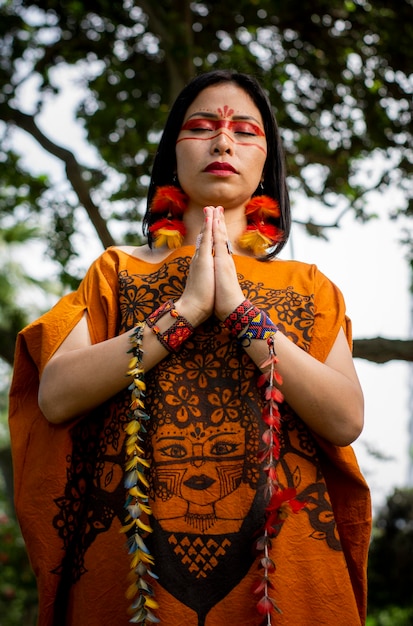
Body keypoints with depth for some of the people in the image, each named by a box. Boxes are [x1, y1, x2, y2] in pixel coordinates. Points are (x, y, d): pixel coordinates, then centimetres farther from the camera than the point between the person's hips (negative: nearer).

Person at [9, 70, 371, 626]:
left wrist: (239, 308, -10)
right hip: (133, 559, 0)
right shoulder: (117, 271, 10)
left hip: (278, 558, 1)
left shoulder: (307, 286, 11)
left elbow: (347, 420, -5)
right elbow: (56, 396, -6)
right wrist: (186, 309, -10)